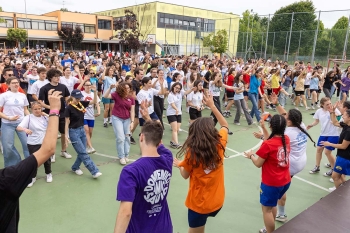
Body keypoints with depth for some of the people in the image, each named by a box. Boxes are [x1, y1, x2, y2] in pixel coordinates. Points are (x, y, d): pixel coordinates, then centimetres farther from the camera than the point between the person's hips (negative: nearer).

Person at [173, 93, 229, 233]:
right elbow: (225, 126, 8)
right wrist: (212, 106, 8)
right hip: (218, 200, 4)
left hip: (199, 203, -3)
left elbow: (185, 175, -6)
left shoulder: (192, 152, -21)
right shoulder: (220, 143, -13)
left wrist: (179, 165, 14)